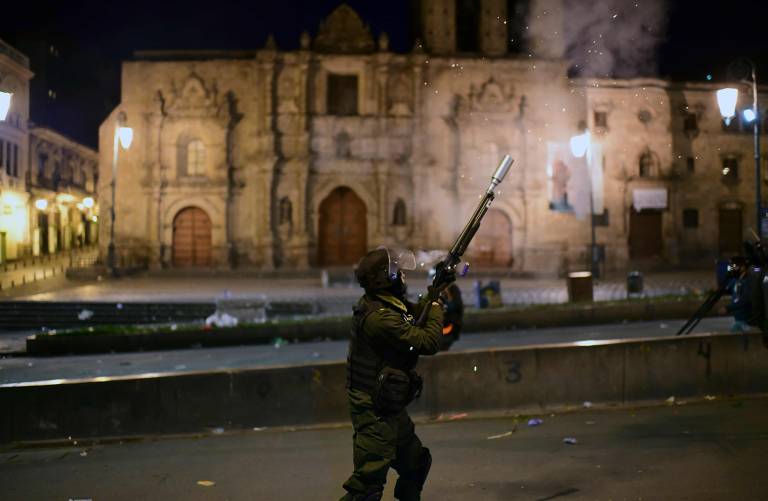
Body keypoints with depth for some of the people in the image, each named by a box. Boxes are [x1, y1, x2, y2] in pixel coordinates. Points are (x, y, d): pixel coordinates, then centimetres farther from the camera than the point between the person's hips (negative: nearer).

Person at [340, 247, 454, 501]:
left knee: (417, 463, 23)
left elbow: (412, 316, 24)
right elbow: (428, 342, -24)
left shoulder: (377, 303, 5)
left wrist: (434, 292, 13)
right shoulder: (379, 317, -26)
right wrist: (436, 306, -8)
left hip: (389, 408, 10)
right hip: (376, 413, -10)